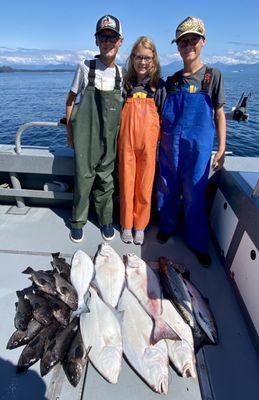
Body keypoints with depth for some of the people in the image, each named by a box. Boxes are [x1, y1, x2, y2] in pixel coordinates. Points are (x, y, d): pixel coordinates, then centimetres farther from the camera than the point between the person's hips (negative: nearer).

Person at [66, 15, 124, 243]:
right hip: (85, 136, -2)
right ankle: (78, 222, 20)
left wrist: (119, 133, 9)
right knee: (83, 179, 0)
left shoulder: (121, 73, 7)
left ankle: (106, 220, 26)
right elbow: (71, 100, 5)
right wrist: (70, 132, 1)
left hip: (109, 138, 2)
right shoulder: (85, 67, 0)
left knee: (106, 180, 9)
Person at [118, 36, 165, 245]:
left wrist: (161, 138, 2)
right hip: (127, 136, 1)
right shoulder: (126, 82, 13)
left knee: (145, 183, 2)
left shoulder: (158, 84, 12)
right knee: (126, 181, 3)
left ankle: (140, 225, 18)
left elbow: (163, 113, 11)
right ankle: (126, 224, 18)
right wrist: (117, 136, 7)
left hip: (148, 137, 0)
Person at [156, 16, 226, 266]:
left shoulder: (213, 76, 3)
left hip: (198, 147, -2)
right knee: (167, 190, 10)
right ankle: (167, 227, 33)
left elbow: (219, 114, 3)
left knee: (194, 195, 3)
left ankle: (197, 242, 20)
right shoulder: (172, 81, 10)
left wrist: (221, 149, -3)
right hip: (169, 145, 3)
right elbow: (163, 115, 14)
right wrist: (160, 140, 9)